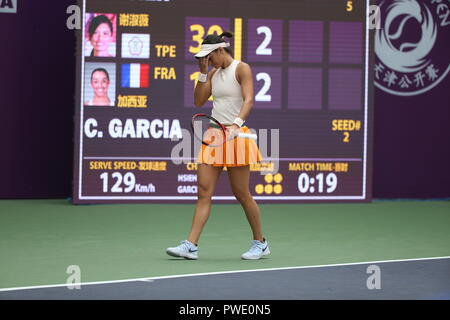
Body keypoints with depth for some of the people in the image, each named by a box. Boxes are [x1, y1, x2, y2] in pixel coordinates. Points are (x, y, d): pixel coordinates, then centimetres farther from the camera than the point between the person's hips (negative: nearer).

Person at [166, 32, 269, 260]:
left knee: (241, 193, -1)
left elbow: (248, 100, -18)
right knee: (203, 192, -3)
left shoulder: (242, 69, -6)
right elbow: (198, 101, 13)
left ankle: (260, 243, 15)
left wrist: (236, 123, -33)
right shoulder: (214, 73, 15)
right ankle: (191, 245, -7)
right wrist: (203, 72, 5)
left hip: (235, 136, -7)